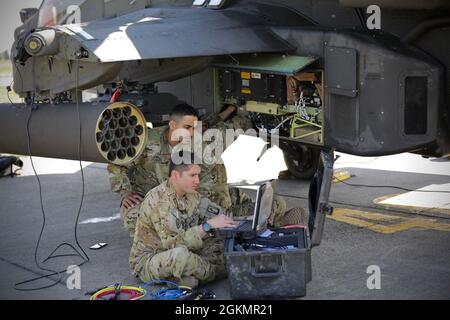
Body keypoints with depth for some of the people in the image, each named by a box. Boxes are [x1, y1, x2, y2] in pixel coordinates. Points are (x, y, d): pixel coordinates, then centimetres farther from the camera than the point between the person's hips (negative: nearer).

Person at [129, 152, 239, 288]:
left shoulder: (192, 195, 1)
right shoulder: (157, 199, -25)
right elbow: (173, 242, -33)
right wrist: (208, 225, -36)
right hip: (147, 260, -8)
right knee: (180, 254, -39)